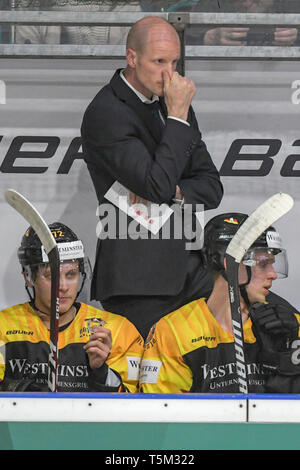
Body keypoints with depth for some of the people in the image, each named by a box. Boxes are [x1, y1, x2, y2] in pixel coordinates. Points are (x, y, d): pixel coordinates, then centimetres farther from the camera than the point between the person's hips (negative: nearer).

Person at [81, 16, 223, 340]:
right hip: (139, 275, -7)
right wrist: (177, 116, -18)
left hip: (186, 265, 7)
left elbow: (212, 188, 12)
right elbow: (158, 184, -22)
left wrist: (172, 193, -9)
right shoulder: (104, 113, -12)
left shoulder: (173, 104, 13)